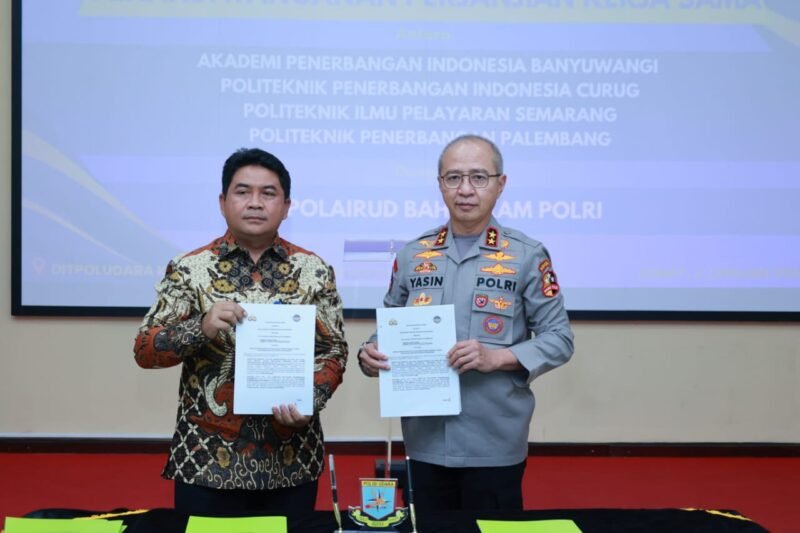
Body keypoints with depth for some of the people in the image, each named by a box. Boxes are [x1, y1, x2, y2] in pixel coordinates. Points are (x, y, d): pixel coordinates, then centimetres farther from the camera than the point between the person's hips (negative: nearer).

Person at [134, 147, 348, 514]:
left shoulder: (314, 271, 3)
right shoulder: (189, 269, -1)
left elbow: (333, 350, 4)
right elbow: (144, 350, -4)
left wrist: (310, 400, -15)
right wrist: (201, 327, -22)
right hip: (207, 460, -1)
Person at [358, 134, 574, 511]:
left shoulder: (527, 256, -3)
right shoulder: (413, 255, 8)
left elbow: (559, 338, -3)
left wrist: (497, 358, -17)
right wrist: (371, 353, -8)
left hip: (494, 444, -3)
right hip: (425, 441, 3)